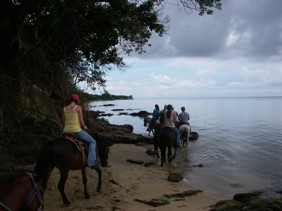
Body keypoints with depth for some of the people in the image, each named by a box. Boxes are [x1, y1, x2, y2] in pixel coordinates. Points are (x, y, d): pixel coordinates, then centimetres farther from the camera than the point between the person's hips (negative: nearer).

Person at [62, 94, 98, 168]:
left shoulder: (64, 109, 8)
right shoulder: (78, 107, -6)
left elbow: (63, 122, 11)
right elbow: (81, 121, -8)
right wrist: (84, 127, 11)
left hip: (66, 131, 6)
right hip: (77, 130, -5)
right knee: (92, 142, 11)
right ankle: (91, 162, 0)